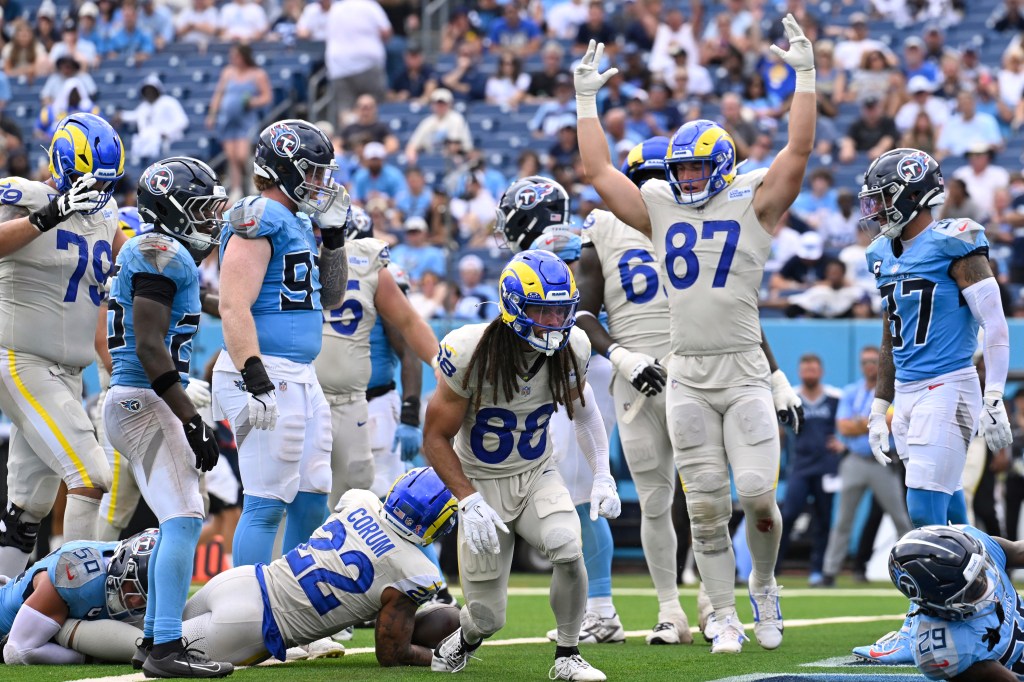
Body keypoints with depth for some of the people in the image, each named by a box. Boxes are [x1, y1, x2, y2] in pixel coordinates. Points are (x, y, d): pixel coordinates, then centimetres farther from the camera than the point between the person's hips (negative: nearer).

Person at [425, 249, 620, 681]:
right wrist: (470, 502, -24)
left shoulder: (570, 350, -12)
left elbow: (583, 410, 10)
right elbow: (436, 438, -15)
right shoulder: (471, 354, -24)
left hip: (538, 476, 3)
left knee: (568, 549, -28)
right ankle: (465, 637, 37)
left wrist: (603, 476, 0)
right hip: (482, 483, -3)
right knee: (488, 619, -2)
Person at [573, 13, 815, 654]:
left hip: (745, 374, -3)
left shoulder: (754, 207, 3)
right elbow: (599, 170, 16)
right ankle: (725, 617, 10)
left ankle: (764, 585, 16)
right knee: (707, 506, 3)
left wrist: (805, 75, -6)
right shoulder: (660, 210, 12)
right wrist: (587, 100, 17)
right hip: (687, 379, 3)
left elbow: (799, 150, -4)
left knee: (757, 493, -11)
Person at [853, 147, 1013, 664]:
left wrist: (994, 402, -16)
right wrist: (879, 408, 23)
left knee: (926, 511, -11)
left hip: (947, 389, -8)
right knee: (948, 514, 10)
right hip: (908, 393, 8)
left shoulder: (954, 246, -10)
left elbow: (995, 327, -11)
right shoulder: (887, 256, 14)